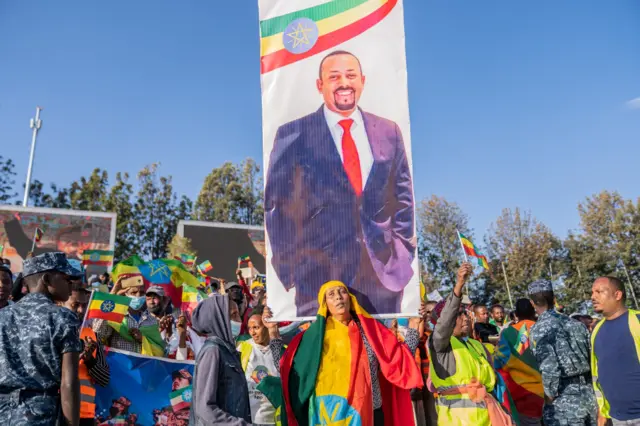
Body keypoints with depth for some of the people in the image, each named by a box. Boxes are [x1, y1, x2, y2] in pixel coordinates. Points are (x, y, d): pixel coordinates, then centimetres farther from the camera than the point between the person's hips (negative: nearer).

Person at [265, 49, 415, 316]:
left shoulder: (389, 132, 7)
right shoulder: (292, 135, -3)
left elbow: (403, 196, 13)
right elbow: (275, 204, 0)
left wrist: (404, 253, 5)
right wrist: (287, 267, -3)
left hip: (385, 271, 3)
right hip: (320, 274, -3)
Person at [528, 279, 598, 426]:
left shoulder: (539, 329, -10)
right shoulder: (576, 323, 9)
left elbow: (549, 369, -19)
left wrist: (549, 401, -7)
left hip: (564, 401, -6)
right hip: (589, 395, 6)